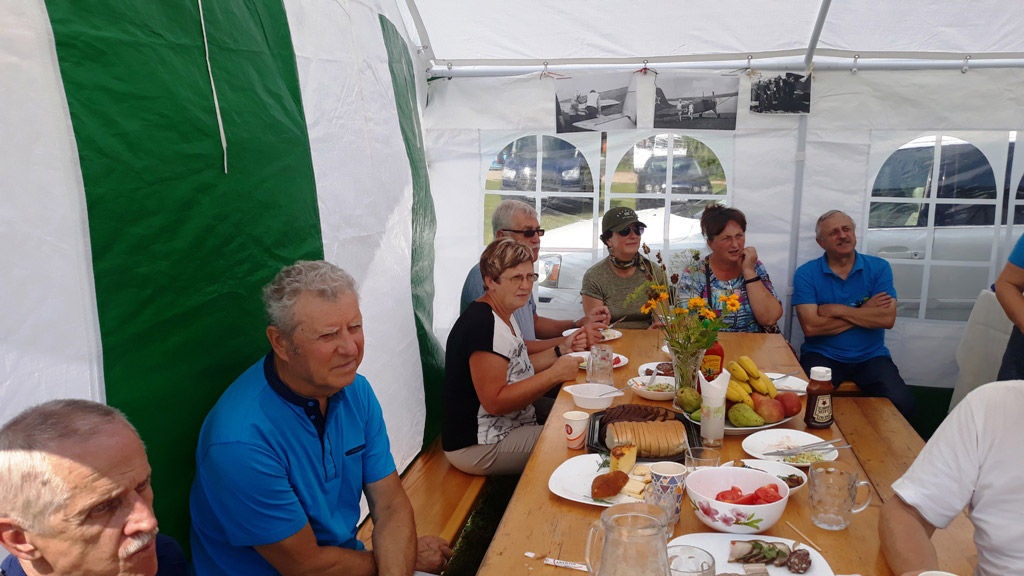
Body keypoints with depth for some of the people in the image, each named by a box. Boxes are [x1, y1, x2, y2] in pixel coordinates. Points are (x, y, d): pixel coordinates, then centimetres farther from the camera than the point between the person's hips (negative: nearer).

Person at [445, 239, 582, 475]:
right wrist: (555, 374, -24)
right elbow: (495, 401, -27)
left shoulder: (504, 315, 10)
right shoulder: (484, 325, -24)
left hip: (507, 428, 10)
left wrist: (560, 350, 6)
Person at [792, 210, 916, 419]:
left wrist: (837, 310, -10)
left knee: (902, 403, -23)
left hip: (870, 356, 2)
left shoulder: (879, 268, 5)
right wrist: (865, 312, -8)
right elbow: (810, 327, -13)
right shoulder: (806, 274, -1)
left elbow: (887, 319, -9)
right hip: (822, 354, -2)